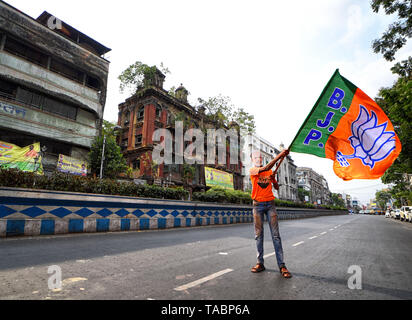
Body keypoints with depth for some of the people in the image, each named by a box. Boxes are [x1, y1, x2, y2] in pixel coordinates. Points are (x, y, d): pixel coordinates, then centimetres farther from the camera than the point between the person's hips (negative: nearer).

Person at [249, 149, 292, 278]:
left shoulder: (270, 171, 15)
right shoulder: (252, 170, 1)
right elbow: (265, 168, -18)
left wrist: (273, 179, -5)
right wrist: (279, 156, -24)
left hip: (270, 203, 2)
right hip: (257, 204, -2)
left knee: (275, 234, -2)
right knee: (258, 234, 2)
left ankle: (281, 265, 1)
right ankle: (260, 263, 11)